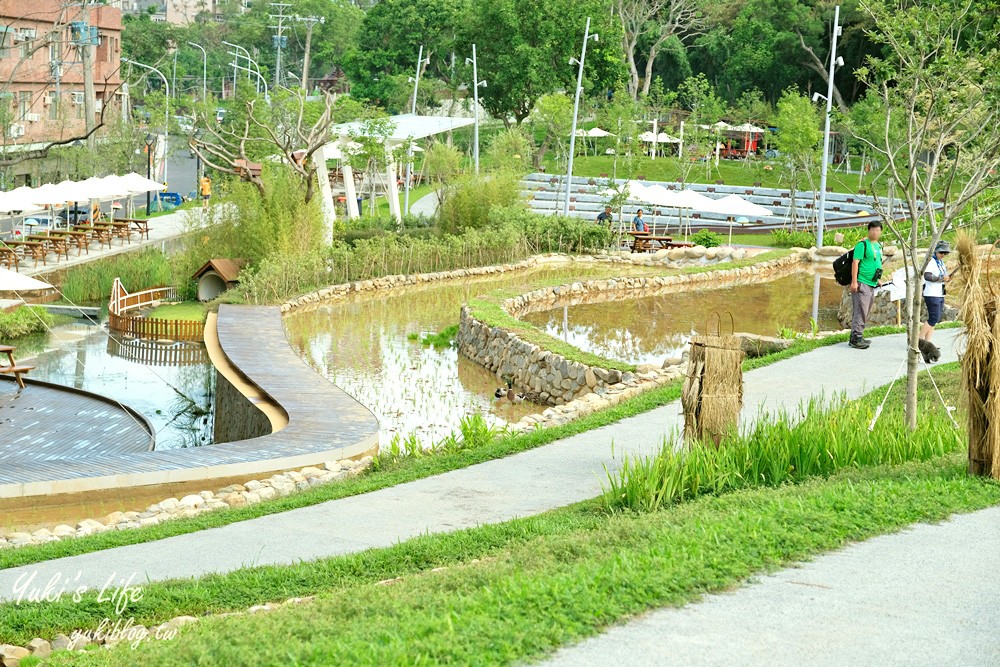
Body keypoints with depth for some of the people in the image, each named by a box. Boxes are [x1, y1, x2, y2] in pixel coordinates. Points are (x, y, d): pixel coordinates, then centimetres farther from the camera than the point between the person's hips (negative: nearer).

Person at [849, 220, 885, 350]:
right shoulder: (863, 244, -10)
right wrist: (854, 282, -21)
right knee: (860, 311, -12)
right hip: (862, 283, -9)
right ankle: (856, 338, -13)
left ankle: (857, 337, 17)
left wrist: (877, 279, 27)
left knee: (865, 312, 12)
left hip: (872, 284, 9)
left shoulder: (878, 246, 16)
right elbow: (855, 262, -15)